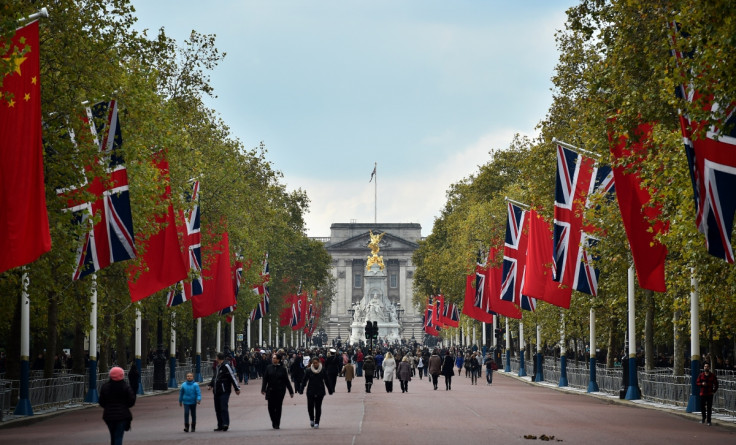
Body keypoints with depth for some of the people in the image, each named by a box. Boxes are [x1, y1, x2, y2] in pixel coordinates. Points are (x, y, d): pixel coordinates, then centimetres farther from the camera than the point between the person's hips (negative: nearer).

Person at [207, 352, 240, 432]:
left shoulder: (226, 366, -8)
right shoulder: (217, 367, 18)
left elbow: (233, 377, -9)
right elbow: (214, 377, 28)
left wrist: (237, 388, -11)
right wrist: (210, 384, 11)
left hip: (224, 391, -9)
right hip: (217, 392, 9)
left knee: (223, 407, -15)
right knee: (218, 409, 8)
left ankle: (226, 424, -16)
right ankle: (220, 426, 13)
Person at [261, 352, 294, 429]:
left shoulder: (282, 369, -2)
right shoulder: (268, 368, 2)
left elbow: (286, 381, 2)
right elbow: (265, 379, 1)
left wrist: (291, 391, 4)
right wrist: (263, 389, -10)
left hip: (280, 391, -2)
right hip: (270, 390, 2)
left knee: (278, 408, 1)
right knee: (271, 407, 0)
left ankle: (277, 424, 11)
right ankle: (274, 421, 23)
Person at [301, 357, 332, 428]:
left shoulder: (323, 370, 1)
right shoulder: (308, 370, 0)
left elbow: (326, 381, 7)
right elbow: (304, 380, 3)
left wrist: (330, 390, 9)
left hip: (320, 392, 0)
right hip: (310, 391, 0)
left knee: (318, 407, 0)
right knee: (310, 406, -3)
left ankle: (317, 422, 8)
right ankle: (311, 419, 23)